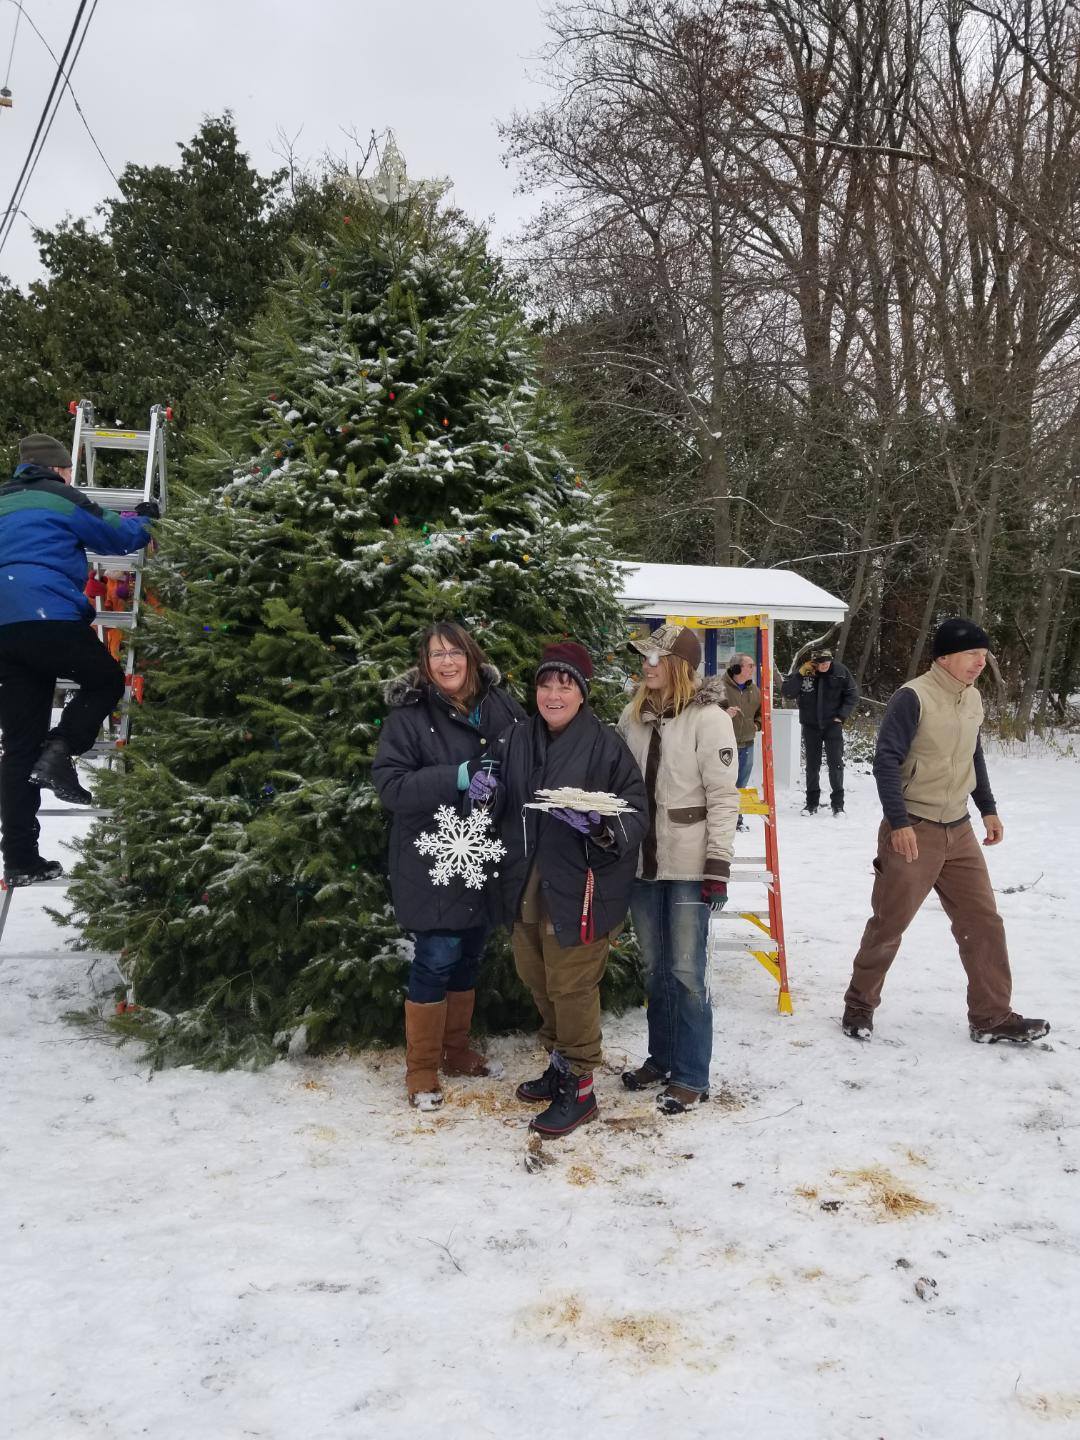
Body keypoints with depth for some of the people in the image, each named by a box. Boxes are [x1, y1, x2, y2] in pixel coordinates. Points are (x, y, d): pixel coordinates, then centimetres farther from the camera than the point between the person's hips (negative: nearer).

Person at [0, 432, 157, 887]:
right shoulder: (61, 499, 6)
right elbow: (118, 538, 14)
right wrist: (143, 519, 36)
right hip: (46, 615, -7)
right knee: (106, 679, 17)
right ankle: (59, 752, -9)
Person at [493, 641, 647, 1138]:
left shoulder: (605, 744, -12)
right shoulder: (518, 739, 6)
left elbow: (635, 815, -11)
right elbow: (504, 809, 17)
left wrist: (599, 825, -29)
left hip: (579, 888, -7)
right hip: (527, 887, 7)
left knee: (572, 987, 1)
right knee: (537, 980, 19)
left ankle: (578, 1087, 18)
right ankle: (560, 1064, 39)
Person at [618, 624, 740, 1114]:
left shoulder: (709, 718, -10)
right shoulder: (634, 714, 7)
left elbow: (723, 796, -11)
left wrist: (718, 867, -15)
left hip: (689, 866, -5)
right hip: (643, 860, 6)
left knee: (686, 972, 0)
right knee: (654, 969, 15)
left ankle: (691, 1077, 13)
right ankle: (661, 1058, 30)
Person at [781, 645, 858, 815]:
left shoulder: (841, 671, -9)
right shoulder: (804, 672, -9)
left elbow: (852, 696, 1)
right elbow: (786, 692, -14)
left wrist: (841, 716, -7)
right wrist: (800, 674, -24)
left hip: (832, 725, -1)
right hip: (811, 726, 1)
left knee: (836, 764, -3)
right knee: (812, 765, 9)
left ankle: (838, 803, 6)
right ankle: (812, 803, 19)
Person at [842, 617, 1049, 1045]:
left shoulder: (972, 699, 9)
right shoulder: (913, 697, -17)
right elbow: (886, 760, -19)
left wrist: (988, 809, 18)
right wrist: (899, 822, -21)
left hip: (959, 832, 7)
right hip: (913, 832, -7)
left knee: (983, 922, 8)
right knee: (888, 925, 2)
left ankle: (992, 1017, 19)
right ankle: (860, 1005, 20)